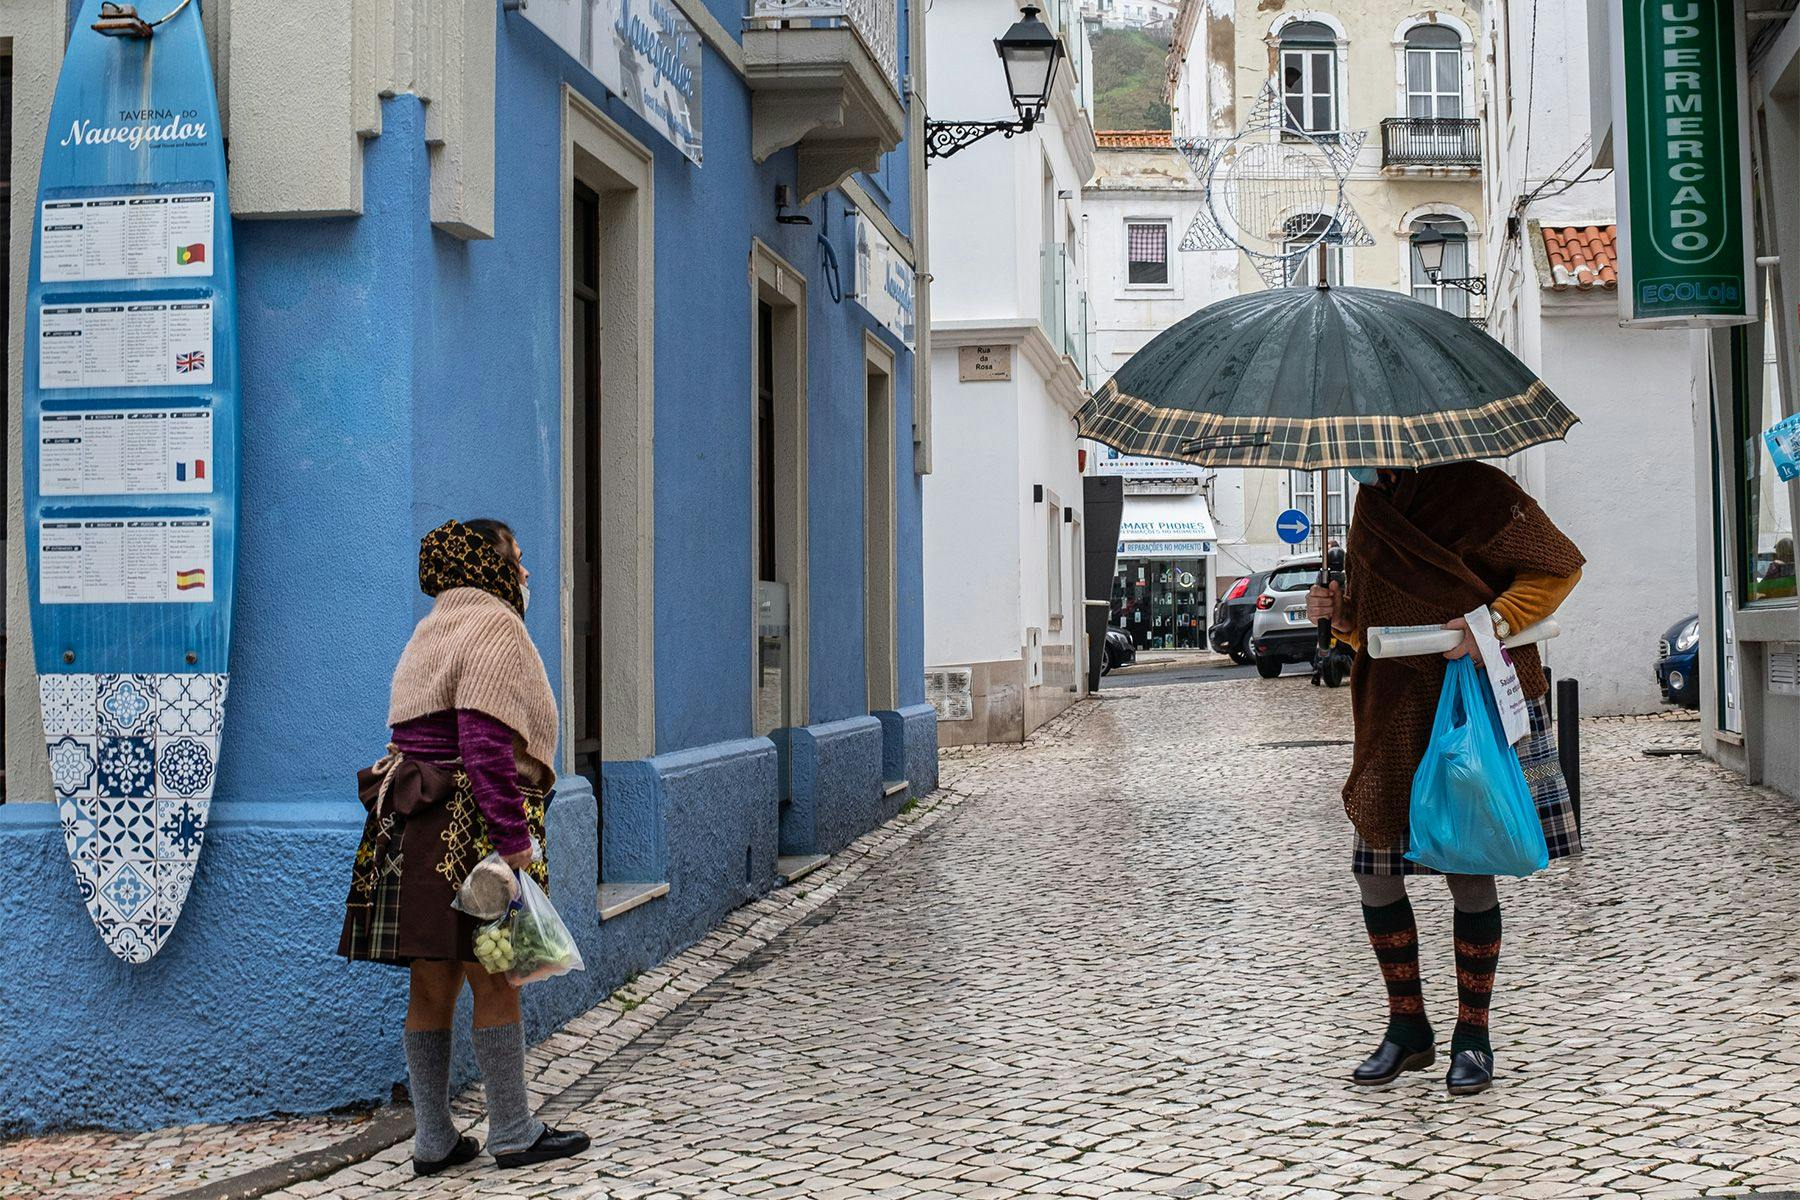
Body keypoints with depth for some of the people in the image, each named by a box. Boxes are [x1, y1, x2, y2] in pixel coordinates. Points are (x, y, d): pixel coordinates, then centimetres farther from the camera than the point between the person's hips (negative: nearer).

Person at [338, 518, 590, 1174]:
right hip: (470, 832, -9)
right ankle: (512, 1133, 7)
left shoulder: (431, 634, 21)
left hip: (413, 829, 9)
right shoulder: (495, 629, -8)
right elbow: (486, 744, -19)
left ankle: (433, 1140, 15)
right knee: (494, 983, -1)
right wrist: (514, 841, -20)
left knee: (432, 988, 10)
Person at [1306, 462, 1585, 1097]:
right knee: (1374, 870, 3)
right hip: (1397, 721, 7)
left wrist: (1493, 622, -20)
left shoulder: (1476, 491, -8)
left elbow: (1560, 566, -7)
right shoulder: (1373, 507, 13)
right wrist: (1341, 615, 1)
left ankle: (1472, 1037, 12)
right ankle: (1408, 1028, 18)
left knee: (1469, 871, -2)